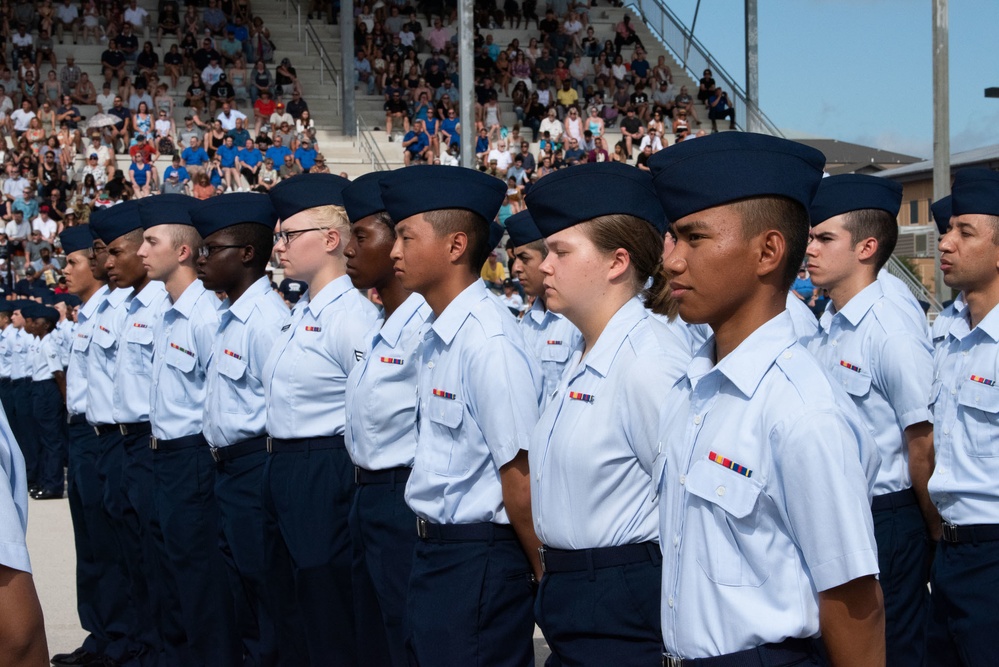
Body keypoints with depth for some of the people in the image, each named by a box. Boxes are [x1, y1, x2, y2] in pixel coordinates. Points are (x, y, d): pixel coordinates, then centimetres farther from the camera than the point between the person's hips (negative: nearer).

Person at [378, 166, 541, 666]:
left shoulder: (489, 343, -22)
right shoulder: (436, 337, 7)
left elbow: (520, 477, -19)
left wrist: (546, 581, -10)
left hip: (479, 564, -9)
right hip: (433, 551, 9)